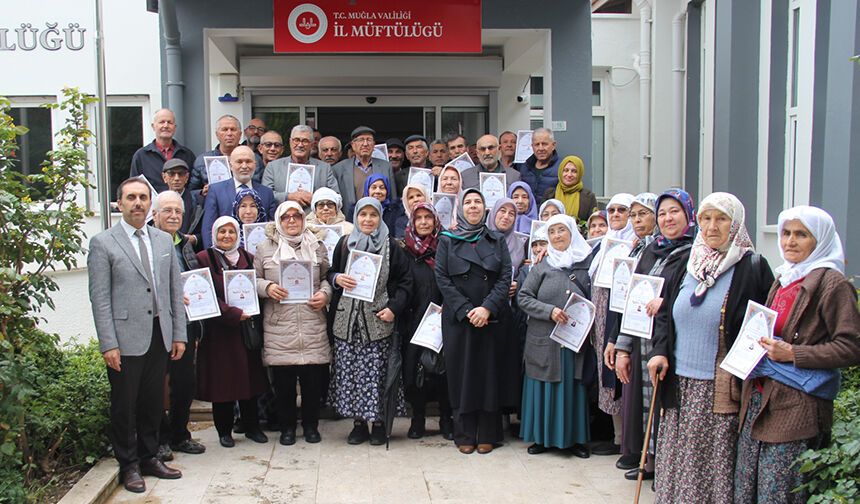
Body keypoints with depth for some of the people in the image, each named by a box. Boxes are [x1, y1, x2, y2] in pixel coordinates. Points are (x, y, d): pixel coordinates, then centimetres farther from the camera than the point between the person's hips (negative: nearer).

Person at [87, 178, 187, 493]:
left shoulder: (164, 241, 11)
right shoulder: (103, 243, -3)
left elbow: (175, 290, 12)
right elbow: (99, 298, -7)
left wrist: (179, 334, 8)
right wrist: (108, 344, -12)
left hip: (160, 337, 4)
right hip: (126, 339, -4)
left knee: (153, 403, 13)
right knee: (124, 405, 6)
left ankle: (149, 458, 28)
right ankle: (129, 466, 20)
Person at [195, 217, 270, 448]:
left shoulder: (247, 258, 12)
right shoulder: (204, 259, -2)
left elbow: (256, 289, 15)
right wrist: (233, 313, -16)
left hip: (247, 328, 4)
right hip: (218, 330, -4)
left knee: (249, 377, 6)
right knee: (222, 379, 1)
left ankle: (252, 427, 18)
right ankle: (224, 431, 13)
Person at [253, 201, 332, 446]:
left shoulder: (317, 246, 11)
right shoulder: (265, 248, 7)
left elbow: (327, 277, 16)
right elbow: (253, 279, 9)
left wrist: (325, 293, -3)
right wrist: (267, 287, -11)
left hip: (313, 325, 1)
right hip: (279, 326, -1)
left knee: (314, 378, 4)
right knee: (283, 379, 4)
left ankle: (311, 425, 22)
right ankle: (287, 426, 21)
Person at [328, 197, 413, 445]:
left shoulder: (390, 246, 3)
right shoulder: (344, 243, 9)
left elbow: (405, 280, 3)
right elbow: (330, 273, 17)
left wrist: (394, 308, -8)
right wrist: (336, 278, -6)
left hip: (377, 320, -2)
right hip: (347, 320, 2)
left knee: (376, 372, -1)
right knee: (349, 371, 3)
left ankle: (378, 422, 12)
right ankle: (359, 423, 14)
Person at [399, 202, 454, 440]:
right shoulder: (405, 251, 5)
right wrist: (401, 319, -4)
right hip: (413, 321, 1)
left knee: (444, 367, 1)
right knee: (413, 367, 2)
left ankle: (446, 420, 14)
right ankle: (418, 420, 16)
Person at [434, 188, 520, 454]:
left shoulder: (497, 241, 9)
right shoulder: (447, 241, 7)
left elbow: (506, 278, 0)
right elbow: (442, 278, -2)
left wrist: (487, 308, -14)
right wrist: (466, 310, -12)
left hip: (493, 319, 1)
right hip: (457, 319, -1)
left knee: (490, 372, 2)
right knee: (462, 373, 1)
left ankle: (487, 435, 10)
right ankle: (464, 435, 8)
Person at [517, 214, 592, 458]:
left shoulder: (587, 264, 5)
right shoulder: (542, 267, 3)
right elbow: (523, 298, -1)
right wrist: (549, 310, -14)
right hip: (544, 340, -1)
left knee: (573, 386, 5)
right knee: (545, 386, 4)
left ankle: (573, 438, 16)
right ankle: (542, 437, 15)